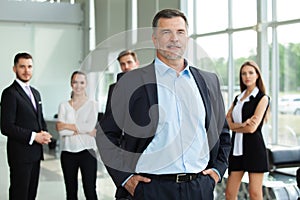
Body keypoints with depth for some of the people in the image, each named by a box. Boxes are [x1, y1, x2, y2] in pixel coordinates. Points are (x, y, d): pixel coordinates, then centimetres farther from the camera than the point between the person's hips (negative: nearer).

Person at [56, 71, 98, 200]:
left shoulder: (92, 104, 3)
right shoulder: (63, 105, 7)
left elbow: (90, 126, -12)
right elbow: (61, 130, -5)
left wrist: (66, 125, -7)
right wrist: (82, 130, -12)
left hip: (87, 151, -2)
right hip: (68, 153, 2)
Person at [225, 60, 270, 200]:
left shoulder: (262, 98, -1)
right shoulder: (238, 98, 17)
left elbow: (252, 128, -12)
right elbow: (226, 123, 4)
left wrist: (234, 126, 1)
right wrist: (242, 125, -13)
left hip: (254, 147, -6)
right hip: (237, 147, 6)